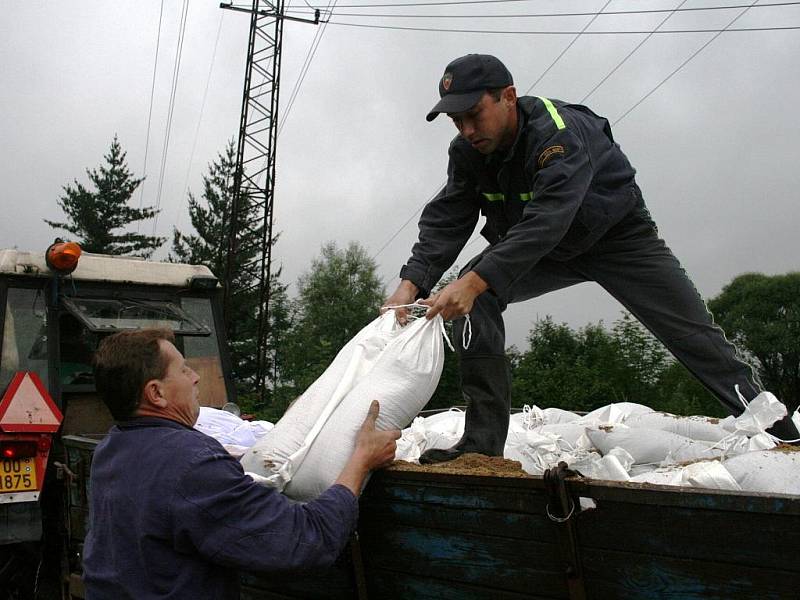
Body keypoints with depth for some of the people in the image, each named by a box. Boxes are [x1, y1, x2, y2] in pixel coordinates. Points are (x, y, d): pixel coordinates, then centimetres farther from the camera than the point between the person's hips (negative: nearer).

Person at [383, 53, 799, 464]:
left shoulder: (560, 132, -34)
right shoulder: (466, 151, -14)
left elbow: (545, 222, -47)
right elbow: (446, 221, -18)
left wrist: (476, 281, -58)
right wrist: (411, 284, -36)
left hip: (618, 236, -4)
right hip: (535, 248, 4)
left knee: (697, 336, -3)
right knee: (473, 298, -22)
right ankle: (482, 440, -19)